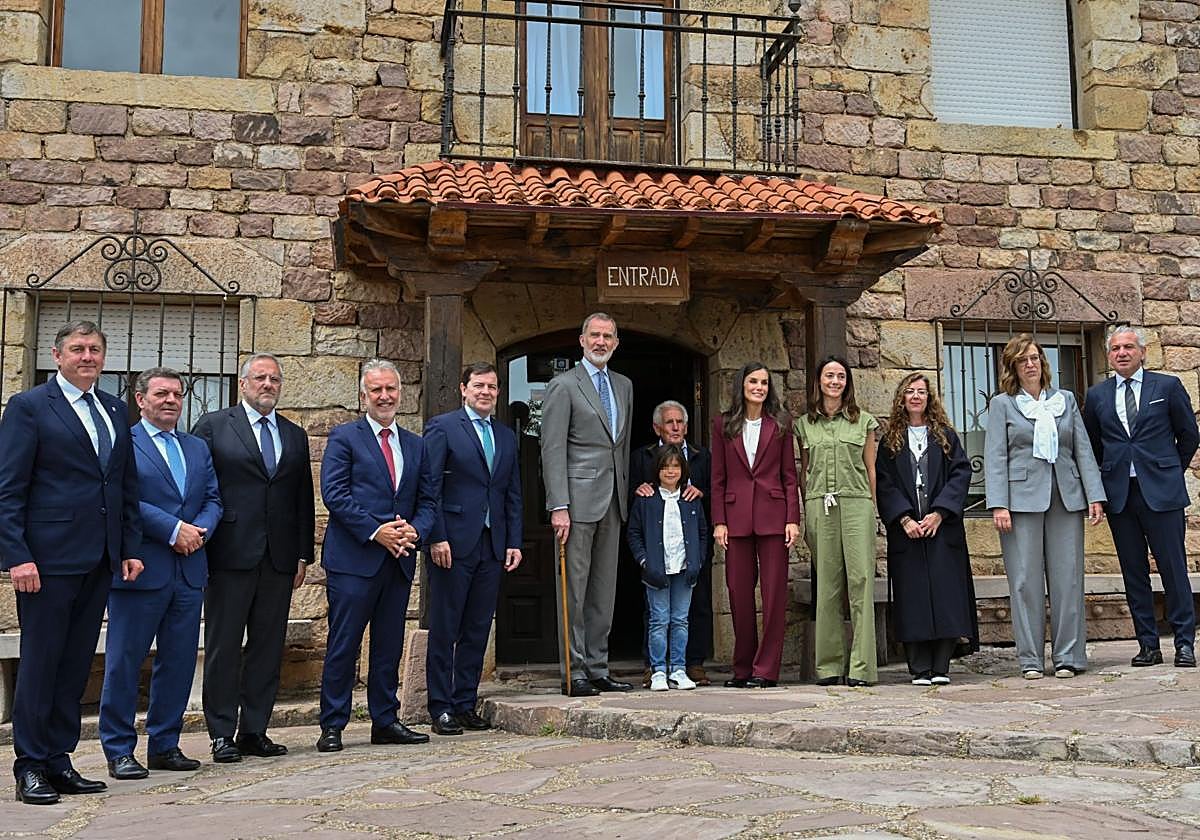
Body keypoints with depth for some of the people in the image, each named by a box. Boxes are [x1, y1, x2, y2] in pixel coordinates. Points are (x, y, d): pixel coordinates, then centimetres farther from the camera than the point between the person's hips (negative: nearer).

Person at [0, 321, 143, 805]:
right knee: (40, 663, 2)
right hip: (49, 559, -6)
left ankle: (59, 761, 20)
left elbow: (127, 487, 17)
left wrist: (132, 548, 9)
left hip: (99, 562, 6)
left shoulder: (115, 411, 15)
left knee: (76, 665, 11)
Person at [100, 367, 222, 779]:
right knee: (124, 661, 1)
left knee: (179, 661, 10)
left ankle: (165, 745, 21)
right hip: (141, 570, -6)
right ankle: (119, 750, 12)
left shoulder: (198, 447, 18)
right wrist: (174, 529, -17)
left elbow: (213, 499, 12)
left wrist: (199, 530, -8)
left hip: (189, 571, 6)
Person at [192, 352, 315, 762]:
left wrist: (303, 554, 10)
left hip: (279, 559, 4)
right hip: (230, 555, -4)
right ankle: (222, 734, 10)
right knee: (224, 646, 2)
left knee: (268, 647, 7)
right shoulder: (213, 425, 3)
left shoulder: (295, 436, 15)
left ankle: (254, 731, 16)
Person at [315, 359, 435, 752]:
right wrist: (376, 530, -15)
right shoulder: (344, 437, 1)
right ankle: (332, 726, 8)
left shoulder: (415, 445, 17)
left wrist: (415, 530, -7)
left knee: (390, 646, 11)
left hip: (400, 558, 5)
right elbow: (334, 493, -8)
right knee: (343, 646, -2)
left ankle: (385, 722, 21)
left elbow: (427, 500, 14)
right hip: (354, 558, -5)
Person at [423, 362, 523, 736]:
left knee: (478, 630, 9)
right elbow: (430, 487, -7)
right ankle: (441, 708, 8)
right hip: (454, 544, -6)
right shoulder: (442, 427, -1)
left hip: (492, 547, 6)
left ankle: (466, 704, 18)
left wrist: (514, 542, 9)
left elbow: (513, 494, 16)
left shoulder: (506, 435, 16)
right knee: (444, 630, 1)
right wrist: (437, 538, -14)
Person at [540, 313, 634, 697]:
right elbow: (553, 450, -9)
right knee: (574, 589, -3)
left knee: (604, 590, 10)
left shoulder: (624, 386, 18)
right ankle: (574, 672, 4)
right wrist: (559, 506, -16)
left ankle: (598, 669, 17)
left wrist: (626, 496, 15)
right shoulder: (563, 385, -3)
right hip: (578, 499, -7)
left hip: (613, 503, 7)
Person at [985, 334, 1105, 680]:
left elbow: (1083, 449, 12)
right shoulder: (1002, 404, 6)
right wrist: (998, 505, -10)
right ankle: (1030, 660, 5)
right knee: (1025, 580, -2)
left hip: (1066, 497, 3)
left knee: (1067, 577, 2)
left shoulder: (1066, 400, 15)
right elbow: (995, 457, 0)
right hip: (1023, 498, -3)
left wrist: (1095, 495, 2)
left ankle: (1068, 656, 9)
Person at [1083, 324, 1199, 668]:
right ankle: (1148, 645, 11)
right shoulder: (1097, 396, 10)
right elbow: (1091, 444, 19)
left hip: (1161, 491, -2)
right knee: (1133, 572, 5)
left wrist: (1171, 472, 14)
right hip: (1119, 495, 3)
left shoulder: (1168, 386, 4)